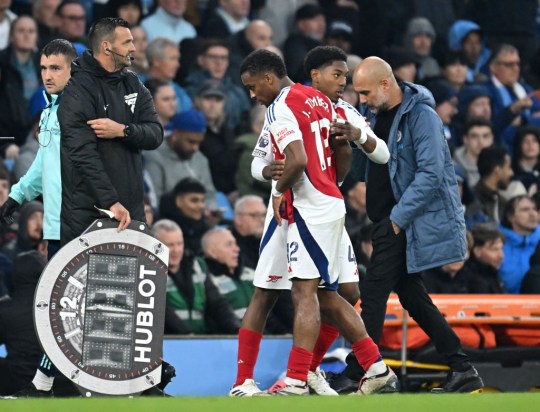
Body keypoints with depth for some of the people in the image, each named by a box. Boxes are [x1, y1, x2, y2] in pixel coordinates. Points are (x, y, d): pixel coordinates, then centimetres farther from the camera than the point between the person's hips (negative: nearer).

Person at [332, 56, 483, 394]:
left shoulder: (421, 115, -15)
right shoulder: (376, 114, 10)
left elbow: (431, 173, -21)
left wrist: (398, 217, -21)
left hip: (411, 221, -9)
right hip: (390, 219, 9)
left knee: (374, 293, -9)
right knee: (410, 294, 9)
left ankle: (356, 375, -5)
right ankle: (462, 370, 11)